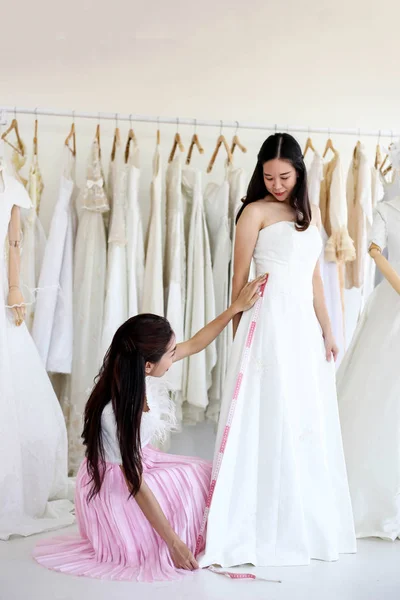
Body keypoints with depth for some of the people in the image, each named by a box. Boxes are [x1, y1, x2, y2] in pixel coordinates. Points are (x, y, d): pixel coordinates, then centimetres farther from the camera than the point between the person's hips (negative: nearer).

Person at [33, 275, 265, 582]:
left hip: (141, 461, 8)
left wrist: (237, 307, -2)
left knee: (205, 476, 7)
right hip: (113, 487, -8)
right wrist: (174, 542, -24)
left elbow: (194, 344, 1)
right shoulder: (117, 412, -37)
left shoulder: (136, 373, -17)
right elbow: (136, 486, -29)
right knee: (197, 482, -6)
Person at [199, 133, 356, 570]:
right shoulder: (255, 212, -2)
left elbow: (314, 277, 17)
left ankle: (305, 525, 18)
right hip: (269, 322, -6)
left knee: (308, 423, 8)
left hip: (305, 324, 6)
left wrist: (327, 331, 14)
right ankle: (262, 528, 0)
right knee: (268, 422, -6)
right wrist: (238, 333, -2)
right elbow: (240, 277, -1)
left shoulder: (310, 213, 16)